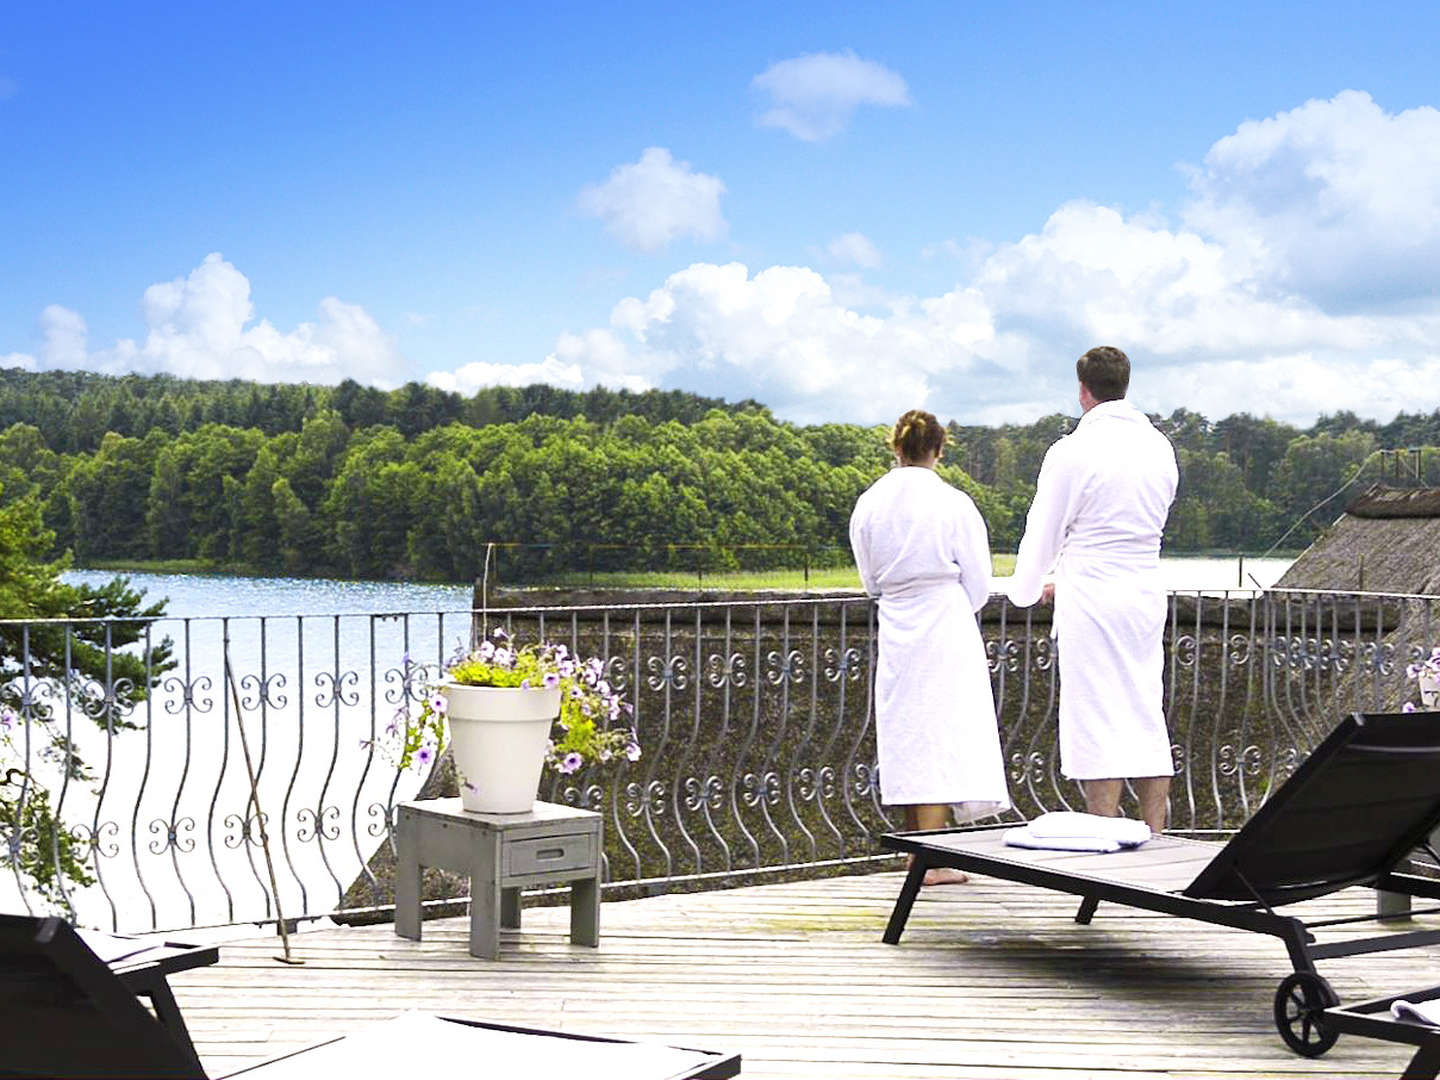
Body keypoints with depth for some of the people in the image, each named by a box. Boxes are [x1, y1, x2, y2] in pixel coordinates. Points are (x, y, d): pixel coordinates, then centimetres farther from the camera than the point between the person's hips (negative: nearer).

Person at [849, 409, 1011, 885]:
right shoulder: (954, 504, -10)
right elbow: (978, 584, -3)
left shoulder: (867, 505, 1)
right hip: (947, 631, -4)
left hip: (895, 632, 4)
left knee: (906, 737, 12)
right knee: (942, 737, -2)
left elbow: (870, 580, 10)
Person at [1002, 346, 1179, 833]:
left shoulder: (1073, 451, -11)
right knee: (1148, 717, 9)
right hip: (1146, 595, 6)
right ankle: (1154, 843, 11)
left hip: (1090, 602, -6)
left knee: (1097, 723, -3)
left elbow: (1043, 532, -2)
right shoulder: (1160, 446, 9)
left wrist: (1025, 589, 20)